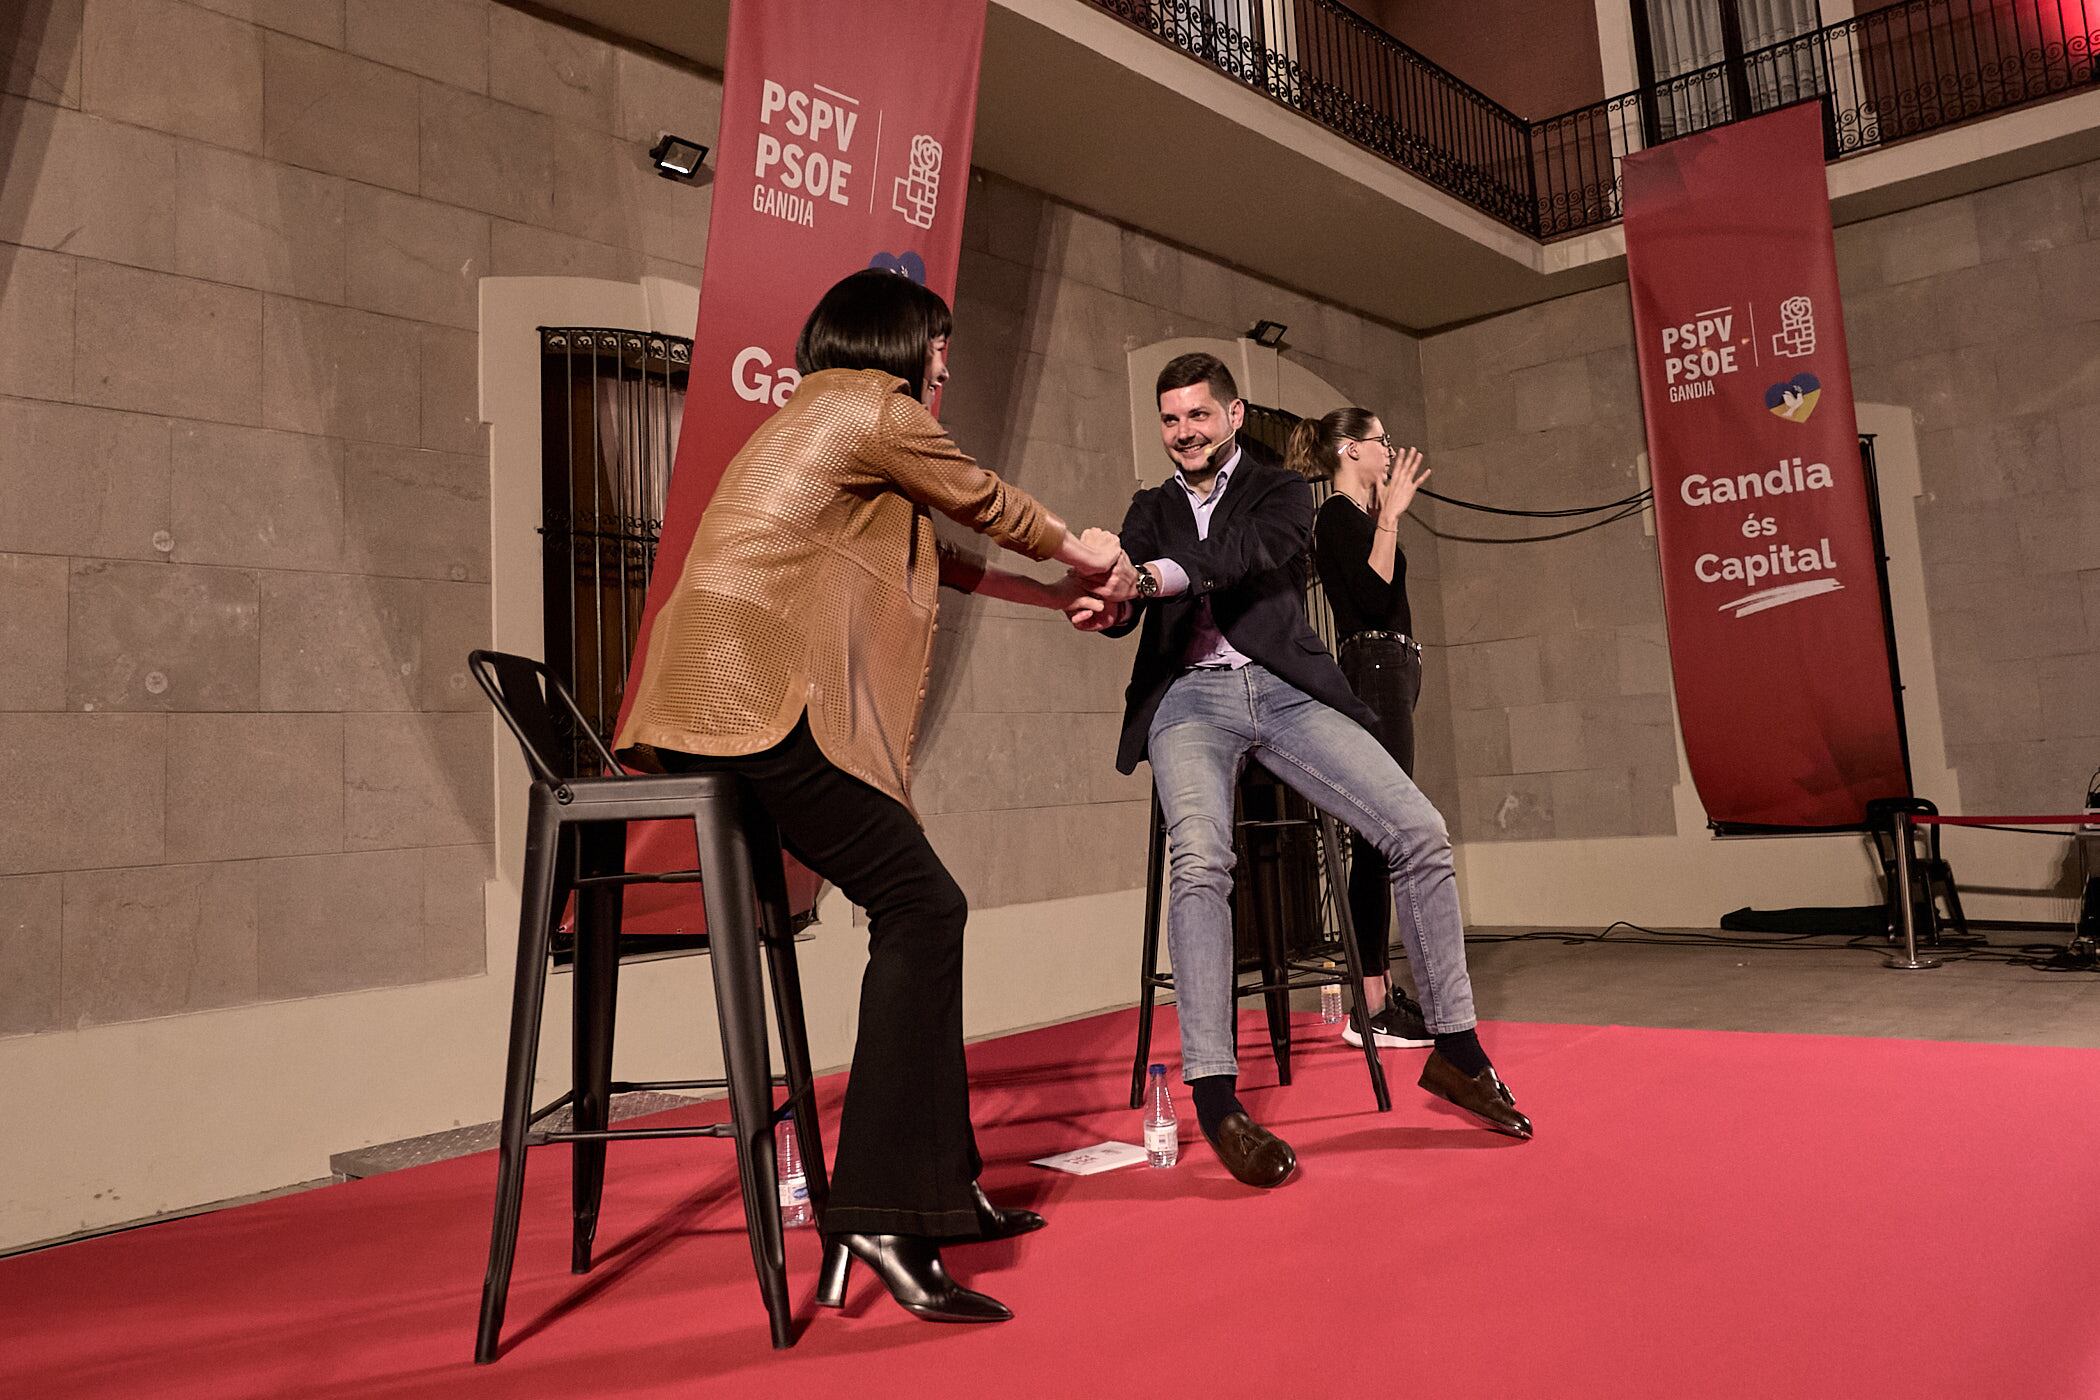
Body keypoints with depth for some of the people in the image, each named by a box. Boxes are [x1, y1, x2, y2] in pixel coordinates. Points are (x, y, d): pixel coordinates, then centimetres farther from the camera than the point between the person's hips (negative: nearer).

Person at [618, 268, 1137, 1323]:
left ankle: (941, 1187, 16)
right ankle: (878, 1219, -14)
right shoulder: (873, 405, 0)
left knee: (919, 910, 10)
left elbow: (933, 559, 34)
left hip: (723, 702, 10)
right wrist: (1083, 552, 30)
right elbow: (989, 505, 11)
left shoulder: (814, 421, 30)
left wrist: (1055, 594, 38)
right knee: (920, 907, -12)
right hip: (760, 700, -10)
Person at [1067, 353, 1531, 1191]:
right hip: (1191, 696, 0)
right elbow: (1130, 595, 3)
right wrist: (1106, 606, -23)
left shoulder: (1281, 489, 13)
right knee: (1200, 859, -29)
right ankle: (1215, 1098, -25)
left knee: (1420, 831, -13)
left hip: (1284, 688, 1)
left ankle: (1455, 1049, 4)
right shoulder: (1151, 510, 21)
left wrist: (1154, 575, -27)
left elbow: (1249, 555, -10)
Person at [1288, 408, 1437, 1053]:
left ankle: (1380, 984, 16)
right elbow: (1373, 597, -21)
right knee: (1381, 835, -13)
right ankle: (1370, 1006, -11)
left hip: (1388, 674, 10)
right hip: (1373, 669, -10)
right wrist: (1389, 515, -18)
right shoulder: (1337, 515, -8)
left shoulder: (1359, 515, 20)